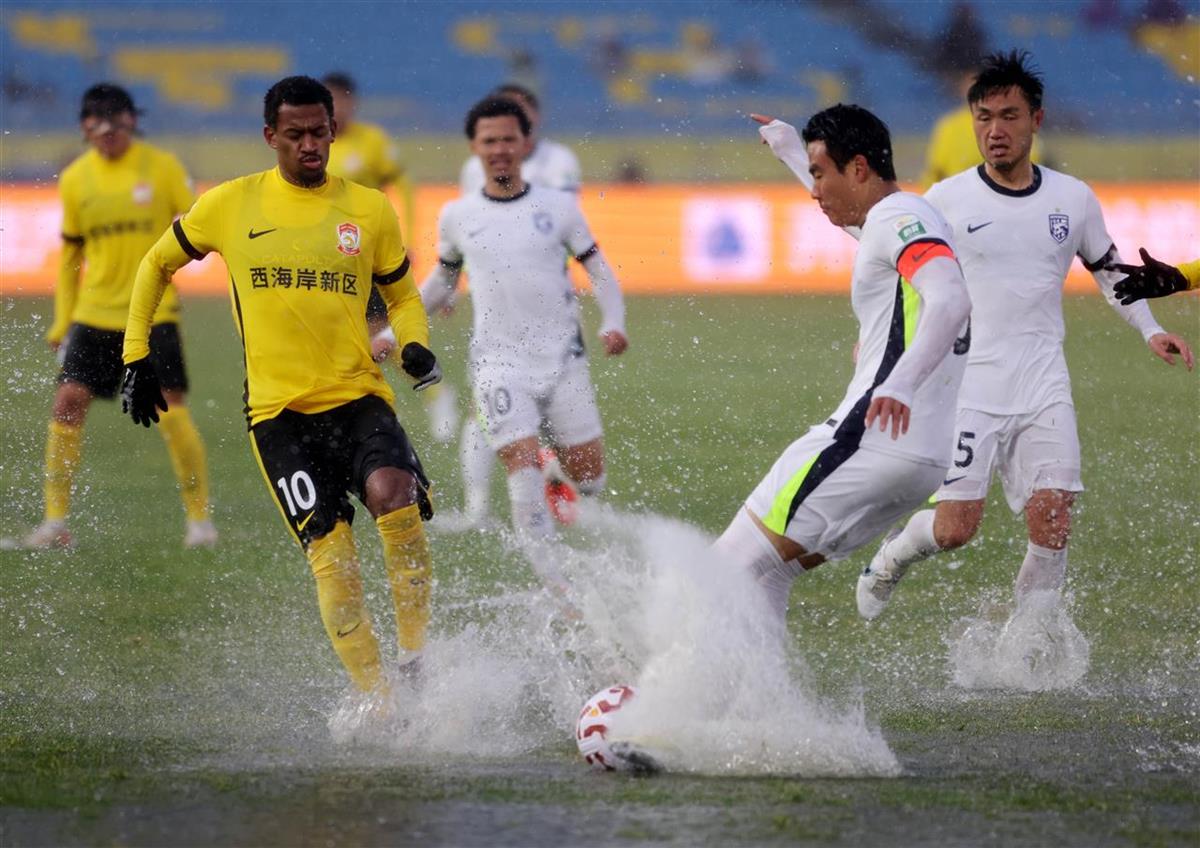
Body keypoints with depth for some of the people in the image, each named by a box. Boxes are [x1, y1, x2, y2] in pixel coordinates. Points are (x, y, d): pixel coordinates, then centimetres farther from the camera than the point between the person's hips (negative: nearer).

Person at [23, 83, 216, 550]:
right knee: (68, 401, -7)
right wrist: (62, 320, 14)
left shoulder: (161, 166, -3)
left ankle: (199, 518, 6)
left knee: (171, 411, -9)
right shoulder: (75, 178, 6)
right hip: (94, 313, 3)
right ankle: (56, 520, 3)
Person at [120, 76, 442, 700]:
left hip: (359, 396, 0)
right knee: (329, 548, -14)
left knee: (395, 496, -28)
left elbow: (402, 296, 20)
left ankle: (416, 650, -13)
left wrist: (414, 345, -1)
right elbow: (157, 266, 20)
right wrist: (136, 357, 14)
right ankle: (373, 697, -9)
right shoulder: (230, 205, 5)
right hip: (278, 410, 0)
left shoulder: (370, 210, 7)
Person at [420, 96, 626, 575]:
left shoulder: (558, 207, 3)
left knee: (589, 478, 1)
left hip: (562, 356, 1)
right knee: (523, 474, -15)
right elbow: (441, 284, 20)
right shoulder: (457, 216, 6)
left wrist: (613, 324, -10)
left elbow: (599, 271, 7)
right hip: (498, 363, -1)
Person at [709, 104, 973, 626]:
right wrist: (790, 151, 58)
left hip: (876, 442, -10)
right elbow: (859, 223, 50)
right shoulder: (902, 221, 23)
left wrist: (902, 383, -42)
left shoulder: (899, 217, -8)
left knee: (732, 566, -9)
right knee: (765, 573, 13)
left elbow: (950, 302, -27)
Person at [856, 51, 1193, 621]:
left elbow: (1108, 268, 21)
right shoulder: (946, 201, -1)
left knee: (1052, 521, -10)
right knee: (955, 527, -8)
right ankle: (889, 561, 25)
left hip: (1043, 387, 3)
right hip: (966, 384, -2)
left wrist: (1150, 330, 11)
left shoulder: (1073, 199, 7)